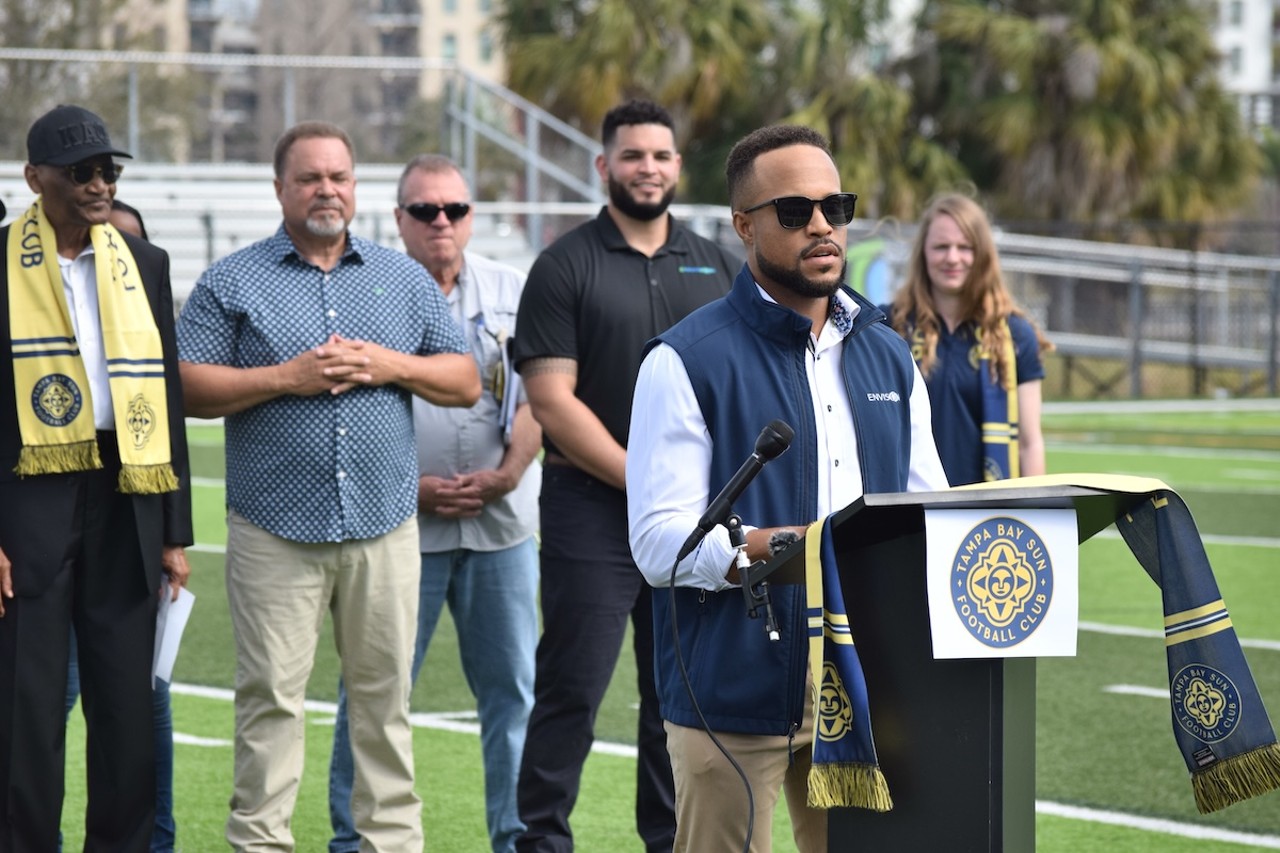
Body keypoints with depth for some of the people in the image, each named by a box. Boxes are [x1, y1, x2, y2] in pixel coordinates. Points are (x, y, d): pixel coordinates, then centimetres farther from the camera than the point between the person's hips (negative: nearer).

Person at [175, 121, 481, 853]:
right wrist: (287, 378, -12)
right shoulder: (233, 283, 5)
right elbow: (191, 388, -3)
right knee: (272, 700, -3)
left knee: (384, 696, 6)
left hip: (385, 530, 2)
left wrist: (388, 365, -5)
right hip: (275, 534, -2)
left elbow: (466, 382, 11)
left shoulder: (404, 279, 13)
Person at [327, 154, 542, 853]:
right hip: (400, 523, -3)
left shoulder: (511, 291, 9)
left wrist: (505, 475, -9)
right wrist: (412, 486, -10)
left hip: (502, 520, 3)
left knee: (511, 685, 6)